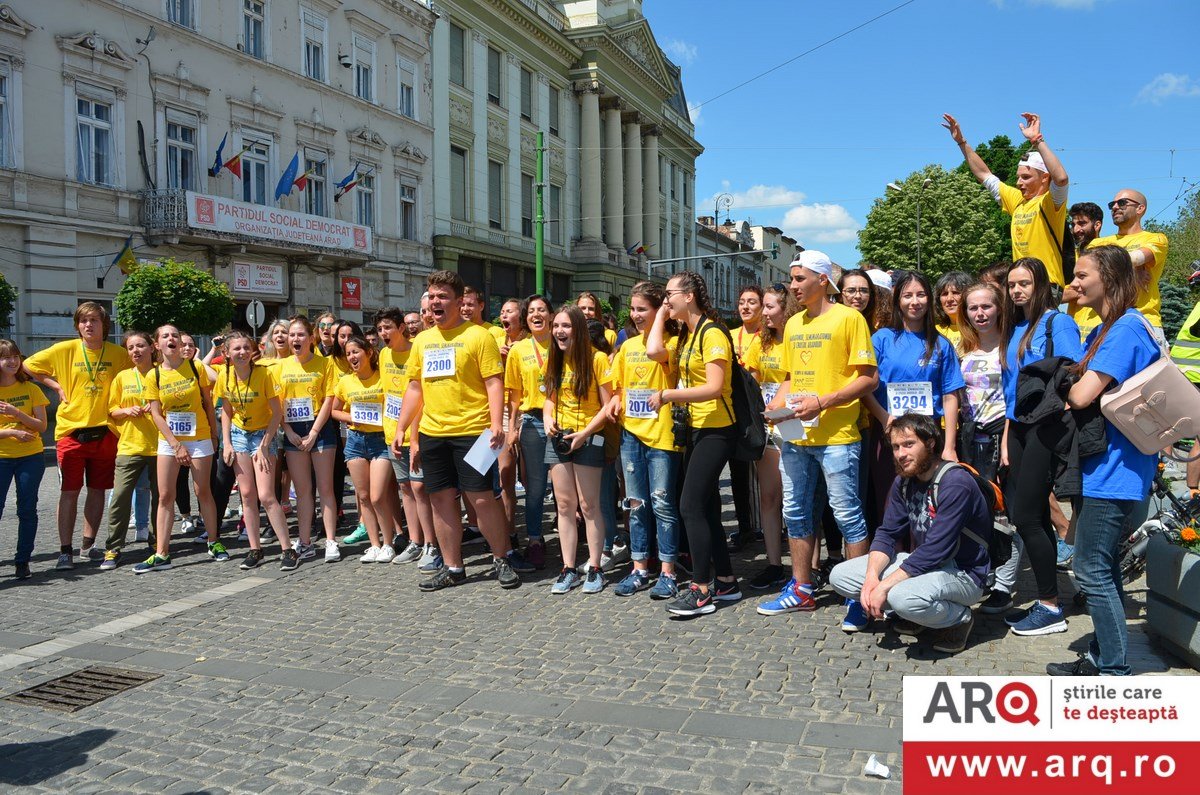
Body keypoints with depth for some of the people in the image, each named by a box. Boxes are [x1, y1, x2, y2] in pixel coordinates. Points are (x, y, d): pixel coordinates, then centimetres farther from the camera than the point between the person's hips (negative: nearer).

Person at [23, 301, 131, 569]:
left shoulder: (119, 354, 0)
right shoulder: (64, 350, -2)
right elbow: (28, 366, 9)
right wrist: (56, 385, 0)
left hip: (104, 431, 2)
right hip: (71, 430, -1)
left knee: (97, 490, 9)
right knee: (69, 491, -1)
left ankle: (88, 544, 22)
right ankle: (65, 550, 5)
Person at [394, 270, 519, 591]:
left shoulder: (477, 336, -4)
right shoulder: (422, 340, 13)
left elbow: (494, 383, -8)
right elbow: (415, 388, 18)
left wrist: (496, 425, -18)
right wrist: (401, 429, 14)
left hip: (471, 432, -6)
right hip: (431, 434, 6)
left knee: (481, 497, -4)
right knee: (441, 499, 9)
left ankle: (501, 560, 14)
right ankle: (453, 568, 21)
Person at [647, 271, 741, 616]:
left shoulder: (712, 333, -14)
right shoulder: (686, 334, 13)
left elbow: (714, 387, -22)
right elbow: (654, 351, -2)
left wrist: (668, 395, -20)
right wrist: (661, 315, 4)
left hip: (715, 430, -10)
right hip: (694, 429, 10)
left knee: (691, 506, -10)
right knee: (706, 508, 12)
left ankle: (701, 590, -3)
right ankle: (725, 581, 21)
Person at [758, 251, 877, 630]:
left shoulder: (848, 318, -6)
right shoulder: (793, 324, 14)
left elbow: (869, 378, -10)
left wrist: (823, 402, -19)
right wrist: (775, 406, 3)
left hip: (836, 435, -7)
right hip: (796, 435, 7)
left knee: (847, 514, -2)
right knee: (795, 512, 12)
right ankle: (801, 590, 25)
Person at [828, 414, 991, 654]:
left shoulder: (955, 483, -23)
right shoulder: (904, 482, 2)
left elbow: (934, 552, -28)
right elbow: (887, 534, 2)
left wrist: (884, 587, -26)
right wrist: (871, 576, -17)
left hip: (962, 573, -8)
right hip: (921, 563, 8)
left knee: (903, 596, -39)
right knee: (839, 576, -3)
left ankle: (959, 618, -6)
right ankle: (916, 616, 9)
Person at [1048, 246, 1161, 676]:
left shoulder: (1127, 328, -17)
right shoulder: (1105, 329, 15)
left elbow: (1082, 395, -22)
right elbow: (1077, 381, 14)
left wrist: (1070, 388, -1)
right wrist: (1074, 378, -7)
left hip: (1115, 469, -10)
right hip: (1105, 464, 10)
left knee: (1092, 570, -4)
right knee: (1102, 566, 16)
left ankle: (1115, 671, 6)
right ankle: (1102, 656, 27)